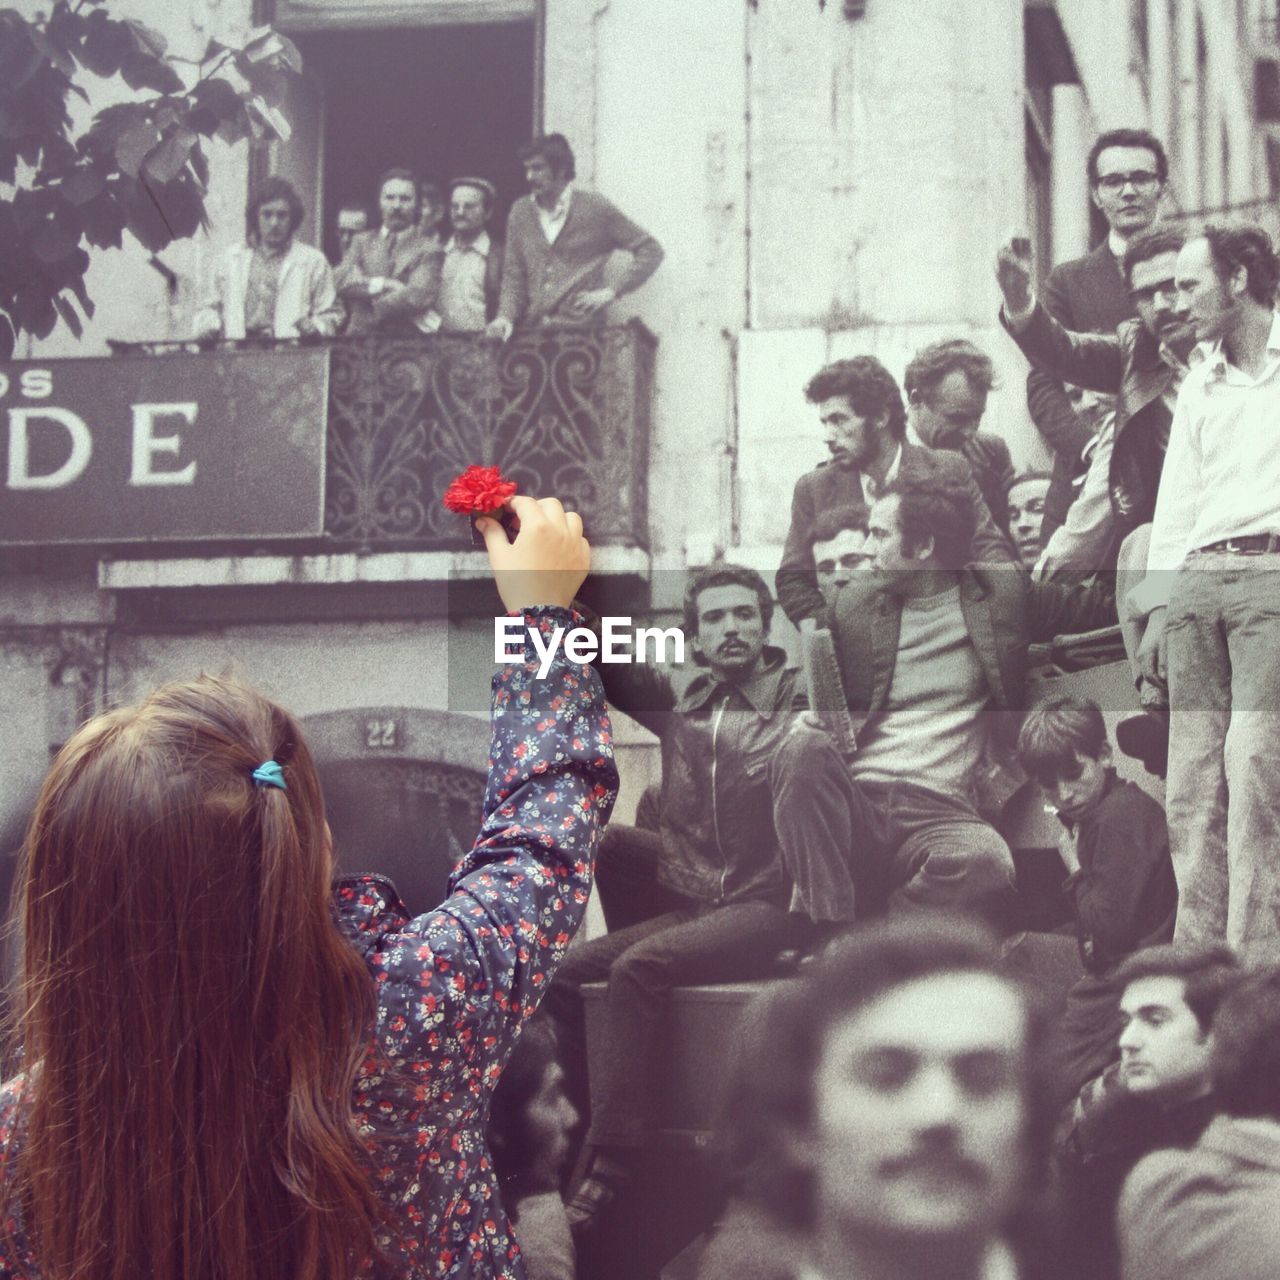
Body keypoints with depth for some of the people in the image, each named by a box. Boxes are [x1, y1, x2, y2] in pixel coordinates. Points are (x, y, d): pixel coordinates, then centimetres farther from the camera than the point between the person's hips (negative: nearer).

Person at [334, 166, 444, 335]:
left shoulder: (428, 248, 4)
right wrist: (382, 285, -11)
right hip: (360, 337, 2)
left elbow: (418, 297, -9)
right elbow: (342, 281, 1)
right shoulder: (362, 241, 16)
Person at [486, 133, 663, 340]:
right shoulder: (520, 211, 12)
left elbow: (651, 251, 3)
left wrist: (612, 292, -4)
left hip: (582, 330, -3)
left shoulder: (595, 208, 1)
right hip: (533, 330, 3)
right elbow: (513, 275, 13)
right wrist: (505, 316, -5)